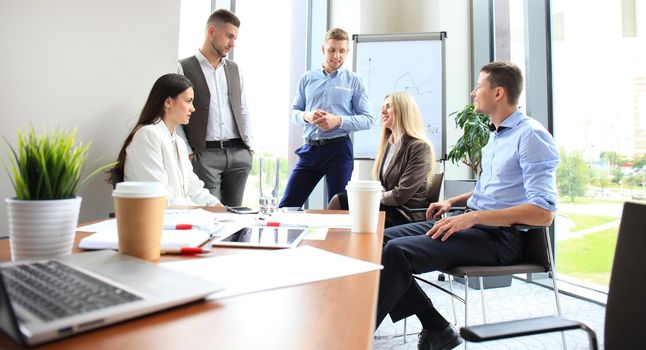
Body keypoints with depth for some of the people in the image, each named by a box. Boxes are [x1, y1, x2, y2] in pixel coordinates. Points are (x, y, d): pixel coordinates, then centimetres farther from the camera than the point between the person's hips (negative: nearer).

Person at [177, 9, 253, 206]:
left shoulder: (233, 69, 16)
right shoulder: (184, 68, -1)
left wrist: (249, 145, 6)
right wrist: (187, 152, -7)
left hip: (239, 153, 5)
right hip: (204, 154, -5)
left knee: (234, 212, 8)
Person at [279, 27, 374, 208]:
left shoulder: (354, 81, 4)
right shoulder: (307, 78, 11)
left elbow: (368, 119, -1)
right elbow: (293, 112, 13)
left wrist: (338, 121, -15)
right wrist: (306, 116, -10)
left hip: (339, 149, -2)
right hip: (310, 149, 3)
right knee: (286, 205, 2)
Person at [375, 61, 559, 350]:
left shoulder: (531, 135, -11)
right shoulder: (496, 135, 18)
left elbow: (544, 213, -20)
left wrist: (473, 217, -25)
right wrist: (452, 202, 14)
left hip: (501, 236, -9)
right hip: (472, 222, 10)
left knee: (396, 251, -27)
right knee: (384, 238, -3)